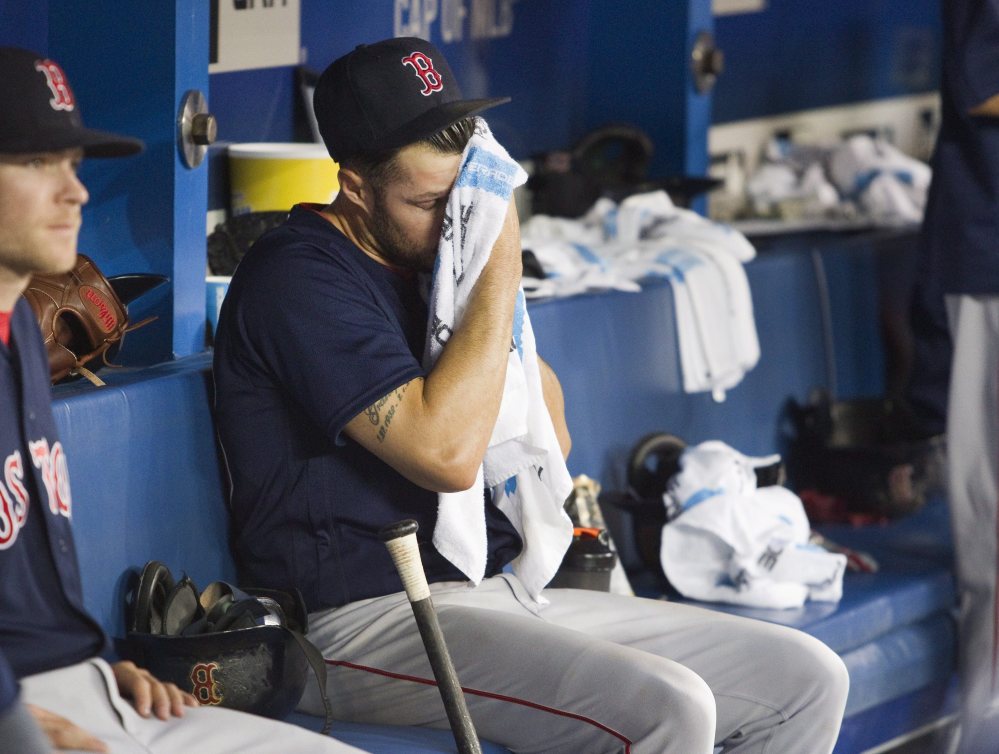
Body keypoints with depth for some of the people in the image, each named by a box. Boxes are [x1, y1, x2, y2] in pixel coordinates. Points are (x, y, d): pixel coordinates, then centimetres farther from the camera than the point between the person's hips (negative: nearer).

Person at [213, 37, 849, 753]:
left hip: (510, 590, 9)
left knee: (808, 679, 0)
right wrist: (501, 270, -14)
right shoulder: (299, 277, -12)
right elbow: (447, 453, -24)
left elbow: (553, 440, 19)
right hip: (373, 622, -9)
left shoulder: (423, 259, 16)